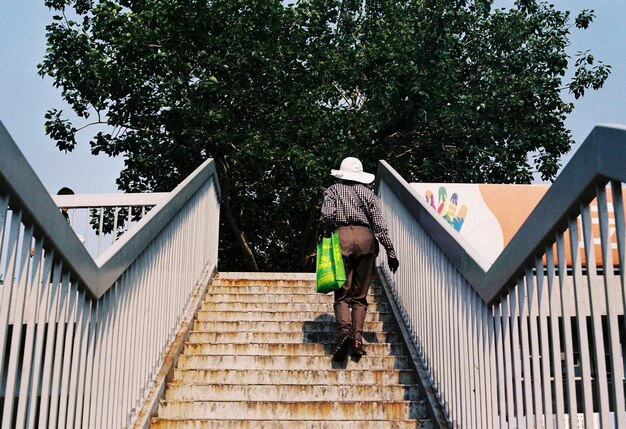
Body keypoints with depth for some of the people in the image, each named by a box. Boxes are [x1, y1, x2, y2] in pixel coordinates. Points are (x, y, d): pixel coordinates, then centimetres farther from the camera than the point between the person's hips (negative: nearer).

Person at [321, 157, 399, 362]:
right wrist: (390, 250, 8)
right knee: (360, 295, 7)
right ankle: (357, 337, -5)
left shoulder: (333, 190, 13)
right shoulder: (368, 193, 16)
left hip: (342, 237, -2)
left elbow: (327, 215, -6)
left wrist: (326, 235, 9)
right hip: (366, 238, 2)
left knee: (342, 293, -1)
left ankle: (344, 328, -25)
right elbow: (379, 224, 7)